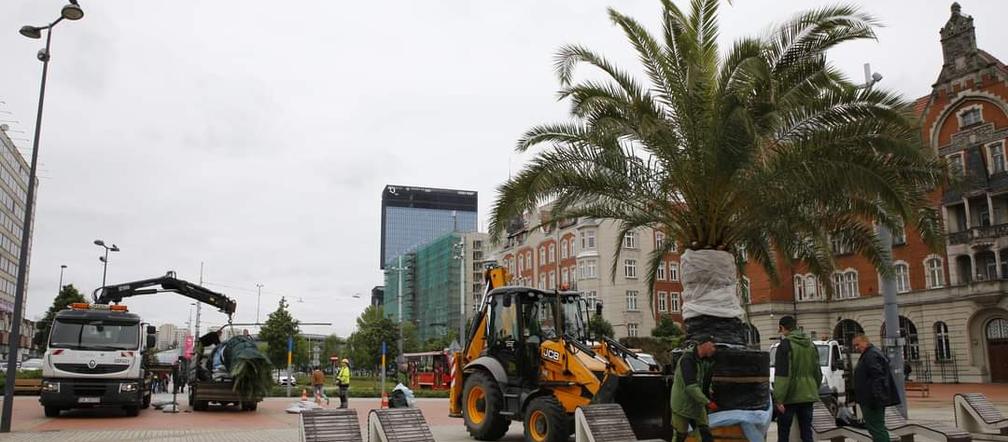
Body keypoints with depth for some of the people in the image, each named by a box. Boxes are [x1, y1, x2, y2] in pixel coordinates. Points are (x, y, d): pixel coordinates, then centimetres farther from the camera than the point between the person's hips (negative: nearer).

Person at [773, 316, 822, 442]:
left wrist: (778, 399, -17)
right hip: (808, 396, 6)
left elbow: (782, 375, -18)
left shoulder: (785, 345, -12)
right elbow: (817, 372, 17)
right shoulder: (811, 345, 11)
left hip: (789, 397, -6)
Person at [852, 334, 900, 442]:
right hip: (873, 400, 11)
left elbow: (877, 377, -26)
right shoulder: (868, 355, 18)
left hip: (872, 399, -11)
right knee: (879, 428, 17)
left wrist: (875, 398, -29)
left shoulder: (872, 355, -16)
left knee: (876, 428, -10)